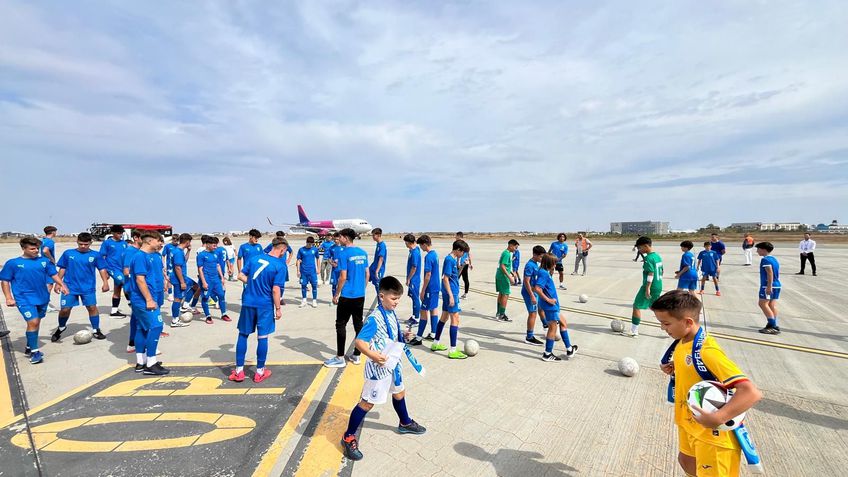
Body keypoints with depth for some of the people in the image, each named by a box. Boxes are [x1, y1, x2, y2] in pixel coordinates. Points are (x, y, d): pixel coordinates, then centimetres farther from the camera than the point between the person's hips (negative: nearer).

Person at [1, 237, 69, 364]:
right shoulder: (12, 263, -3)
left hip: (42, 298, 4)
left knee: (36, 323, 15)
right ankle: (34, 352, -1)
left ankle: (29, 348, 32)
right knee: (33, 322, -13)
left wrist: (62, 285, -4)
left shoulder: (44, 261, 4)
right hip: (24, 299, -4)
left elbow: (54, 274, 10)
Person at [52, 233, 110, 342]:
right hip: (70, 287, 1)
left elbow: (102, 269, 1)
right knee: (65, 309, 5)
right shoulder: (68, 253, 1)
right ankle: (61, 328, 34)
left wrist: (105, 283, -7)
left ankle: (96, 330, 10)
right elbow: (62, 269, 9)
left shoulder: (95, 255, -2)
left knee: (92, 307, -2)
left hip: (88, 288, -1)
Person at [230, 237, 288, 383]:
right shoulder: (280, 266, -13)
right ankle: (260, 372, 20)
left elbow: (241, 276, 4)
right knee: (262, 337, 7)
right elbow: (275, 290, -15)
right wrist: (278, 308, -5)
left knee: (243, 335, 15)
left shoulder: (254, 258, 2)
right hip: (265, 305, -4)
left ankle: (239, 371, 23)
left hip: (248, 303, 4)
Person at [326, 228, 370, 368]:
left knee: (341, 325, 5)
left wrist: (336, 294, -6)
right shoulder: (363, 253, 7)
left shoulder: (343, 253, -13)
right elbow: (367, 275, 11)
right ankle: (356, 355, 21)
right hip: (360, 295, 7)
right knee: (358, 324, 12)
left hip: (347, 296, -7)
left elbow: (343, 277, -15)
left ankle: (340, 358, 12)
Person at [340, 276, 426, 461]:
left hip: (393, 363, 9)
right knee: (368, 402, 2)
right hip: (378, 366, -9)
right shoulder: (375, 318, -25)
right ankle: (348, 437, 20)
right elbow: (358, 341, -28)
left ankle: (405, 423, 50)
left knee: (399, 392, 26)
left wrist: (403, 337, 2)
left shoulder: (392, 313, 1)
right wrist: (372, 355, -40)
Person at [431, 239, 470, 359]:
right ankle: (453, 350, -4)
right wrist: (451, 296, -21)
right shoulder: (449, 260, -16)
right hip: (451, 293, -10)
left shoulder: (453, 259, 12)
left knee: (444, 317, 17)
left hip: (450, 293, 10)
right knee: (455, 318, -8)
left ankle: (436, 343, 28)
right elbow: (445, 278, -20)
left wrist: (460, 266, 9)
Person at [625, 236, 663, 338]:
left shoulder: (648, 258, -16)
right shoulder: (658, 256, 12)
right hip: (658, 287, 9)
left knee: (636, 307, 0)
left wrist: (647, 288, -23)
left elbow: (651, 273, -23)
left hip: (650, 287, -9)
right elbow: (661, 271, 19)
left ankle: (634, 332, 4)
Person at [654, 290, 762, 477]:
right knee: (686, 460, 28)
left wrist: (717, 419, -42)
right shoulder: (682, 342, -5)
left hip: (712, 432, -8)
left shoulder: (707, 351, -32)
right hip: (689, 422, 8)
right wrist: (672, 369, -5)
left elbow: (751, 393, -36)